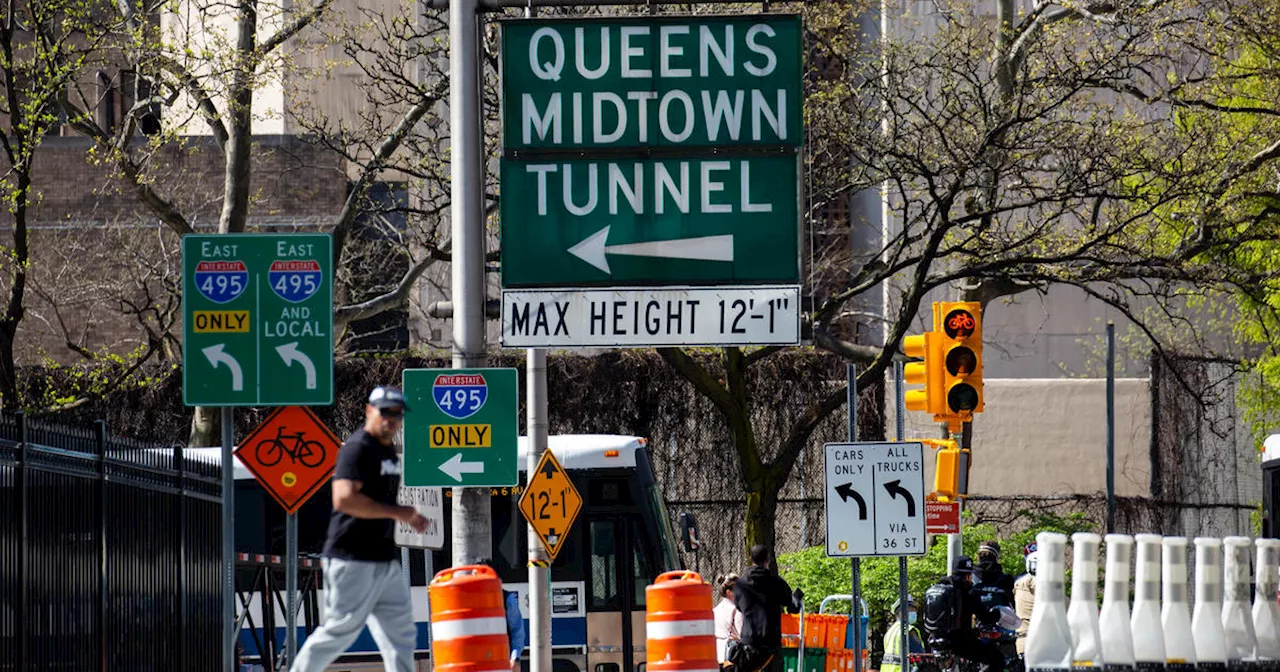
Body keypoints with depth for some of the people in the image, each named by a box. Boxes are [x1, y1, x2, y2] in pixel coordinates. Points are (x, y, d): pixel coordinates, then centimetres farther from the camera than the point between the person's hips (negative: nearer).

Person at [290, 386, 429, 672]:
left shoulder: (388, 450, 16)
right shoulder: (358, 449, -13)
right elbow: (344, 499, -26)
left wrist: (409, 517, 11)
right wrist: (396, 512, -20)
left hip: (385, 560, 9)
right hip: (353, 560, -9)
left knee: (401, 633, 7)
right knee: (340, 631, -7)